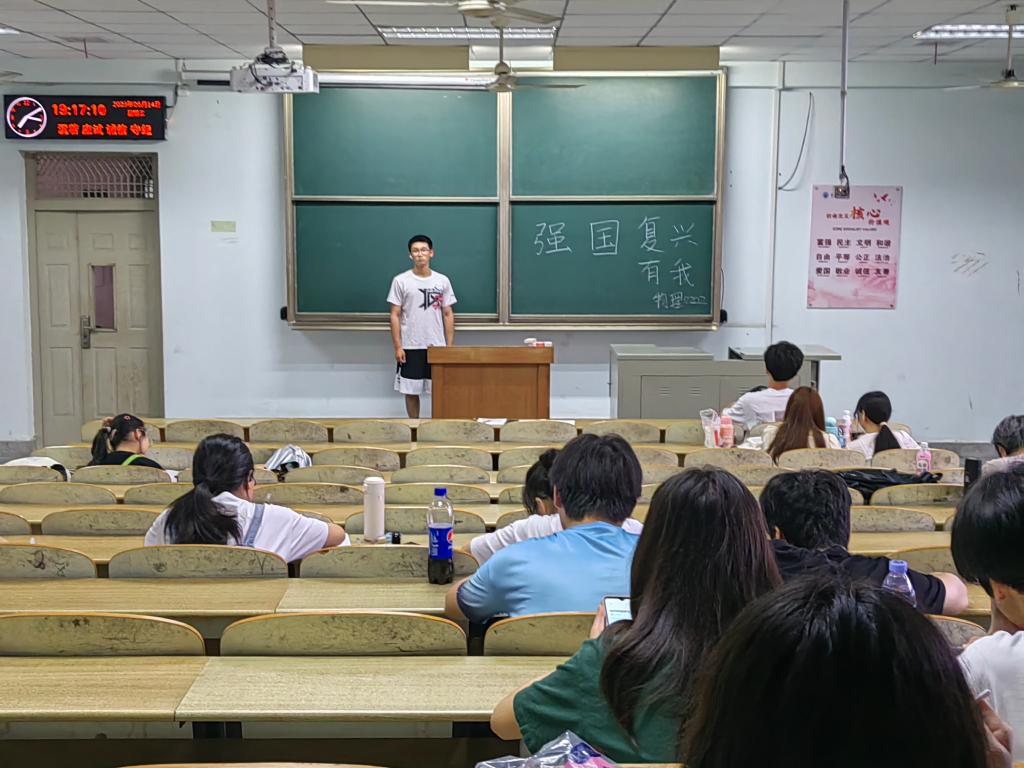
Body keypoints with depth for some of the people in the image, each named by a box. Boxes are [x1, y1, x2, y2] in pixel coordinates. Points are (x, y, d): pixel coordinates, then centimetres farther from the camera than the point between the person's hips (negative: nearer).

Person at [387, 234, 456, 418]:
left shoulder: (442, 281, 4)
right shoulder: (400, 281, -1)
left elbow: (448, 314, 7)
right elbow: (395, 315, -1)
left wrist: (449, 346, 1)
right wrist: (397, 347, -7)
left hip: (437, 346, 1)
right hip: (410, 347, -1)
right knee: (411, 391, 5)